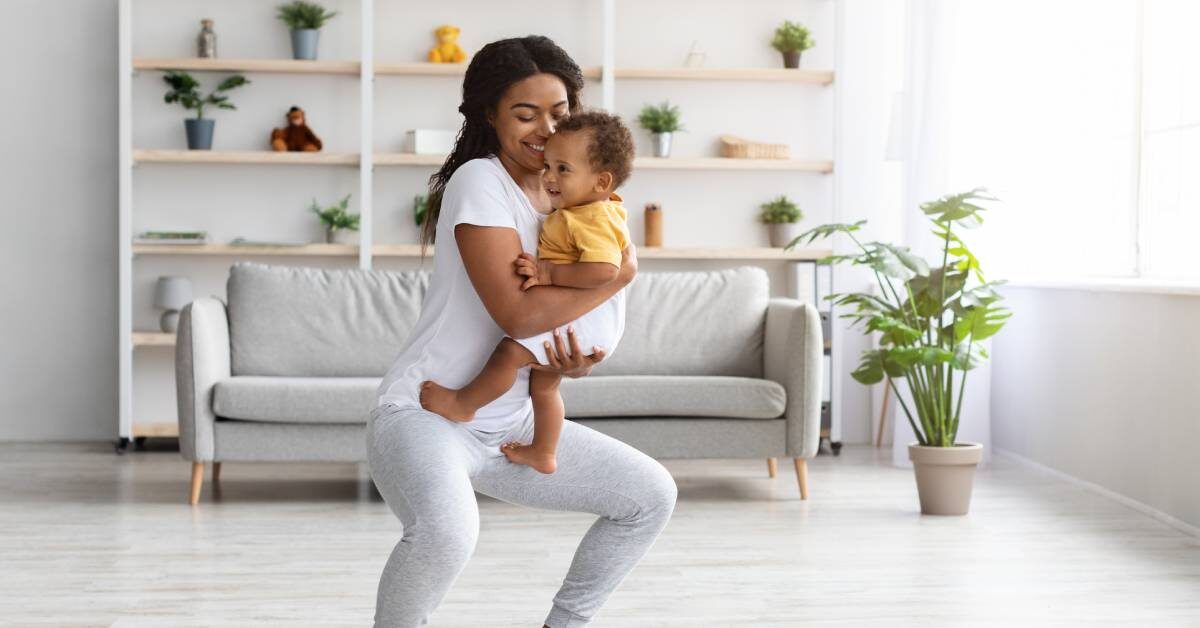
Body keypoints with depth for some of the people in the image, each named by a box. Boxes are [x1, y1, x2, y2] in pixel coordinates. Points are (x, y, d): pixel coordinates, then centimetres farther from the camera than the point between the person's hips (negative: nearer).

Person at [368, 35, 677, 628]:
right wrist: (622, 272, -13)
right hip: (424, 414, -8)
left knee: (652, 494, 6)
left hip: (511, 422, 8)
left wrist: (578, 362, -8)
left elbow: (561, 319, 15)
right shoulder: (479, 182, -15)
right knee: (446, 529, -38)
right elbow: (517, 313, -25)